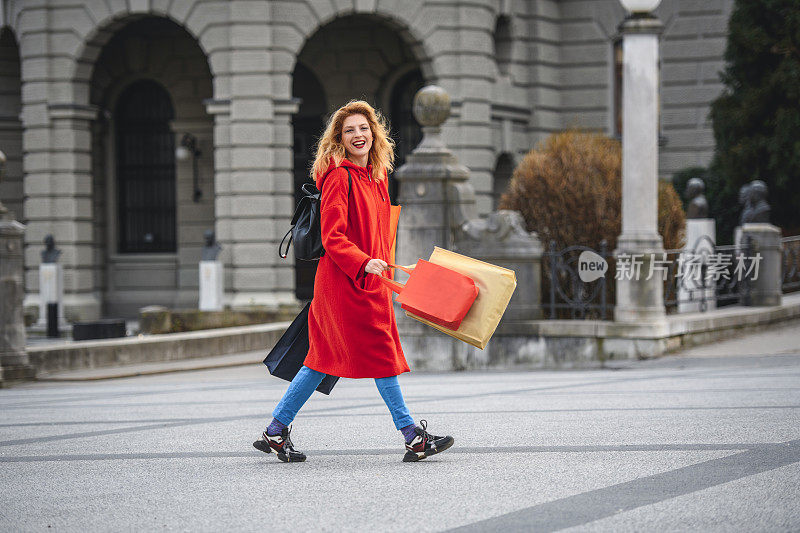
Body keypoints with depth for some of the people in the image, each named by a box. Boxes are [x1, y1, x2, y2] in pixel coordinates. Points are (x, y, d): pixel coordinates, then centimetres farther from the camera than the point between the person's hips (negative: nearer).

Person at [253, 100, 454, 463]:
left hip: (369, 281, 9)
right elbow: (332, 238, -18)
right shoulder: (339, 177, -12)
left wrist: (382, 266, 20)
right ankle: (412, 436, 1)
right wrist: (363, 263, -29)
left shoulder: (375, 176, 14)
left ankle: (275, 432, 17)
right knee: (380, 353, -4)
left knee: (325, 359, 11)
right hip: (344, 282, -9)